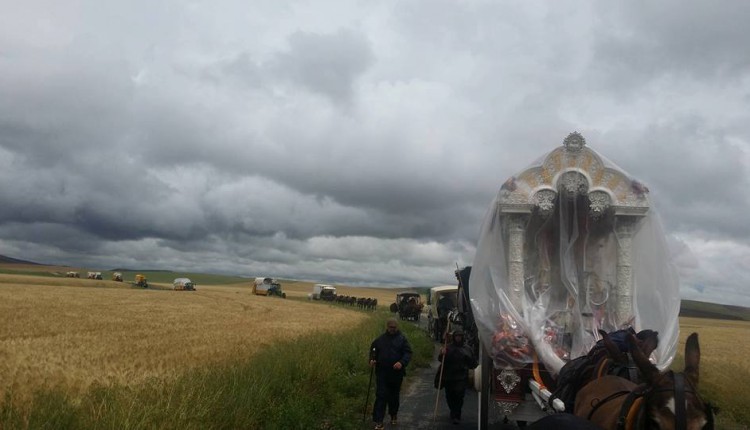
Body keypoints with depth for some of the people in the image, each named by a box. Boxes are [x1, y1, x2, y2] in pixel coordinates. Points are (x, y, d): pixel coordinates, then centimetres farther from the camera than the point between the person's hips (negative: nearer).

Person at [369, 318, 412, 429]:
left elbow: (408, 353, -8)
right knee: (381, 396, -7)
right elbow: (373, 350, 14)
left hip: (396, 373, 0)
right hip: (382, 372, 0)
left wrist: (402, 363, -26)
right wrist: (372, 360, -7)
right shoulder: (380, 339, 5)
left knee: (394, 395, 15)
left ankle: (394, 415, 37)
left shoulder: (402, 338, -1)